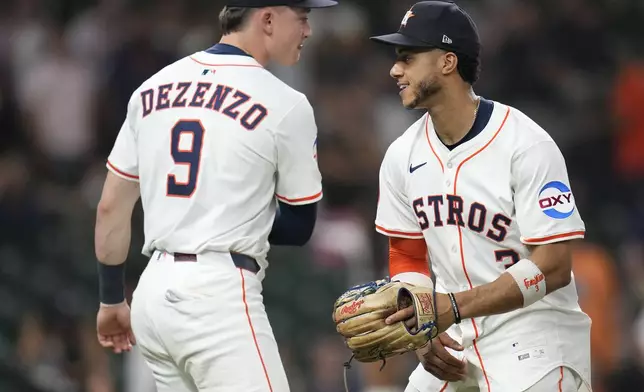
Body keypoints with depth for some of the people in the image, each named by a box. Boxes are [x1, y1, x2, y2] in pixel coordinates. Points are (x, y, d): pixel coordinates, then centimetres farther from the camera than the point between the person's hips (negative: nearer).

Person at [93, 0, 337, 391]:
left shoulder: (154, 87, 11)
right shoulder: (285, 105, -6)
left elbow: (111, 208, 14)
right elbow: (299, 228, 2)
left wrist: (112, 300, 23)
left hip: (153, 290, 7)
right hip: (220, 295, -7)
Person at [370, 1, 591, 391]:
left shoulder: (527, 146, -16)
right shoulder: (403, 155, 3)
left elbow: (552, 266, -20)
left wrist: (454, 306, -28)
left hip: (533, 333, -6)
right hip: (453, 338, 6)